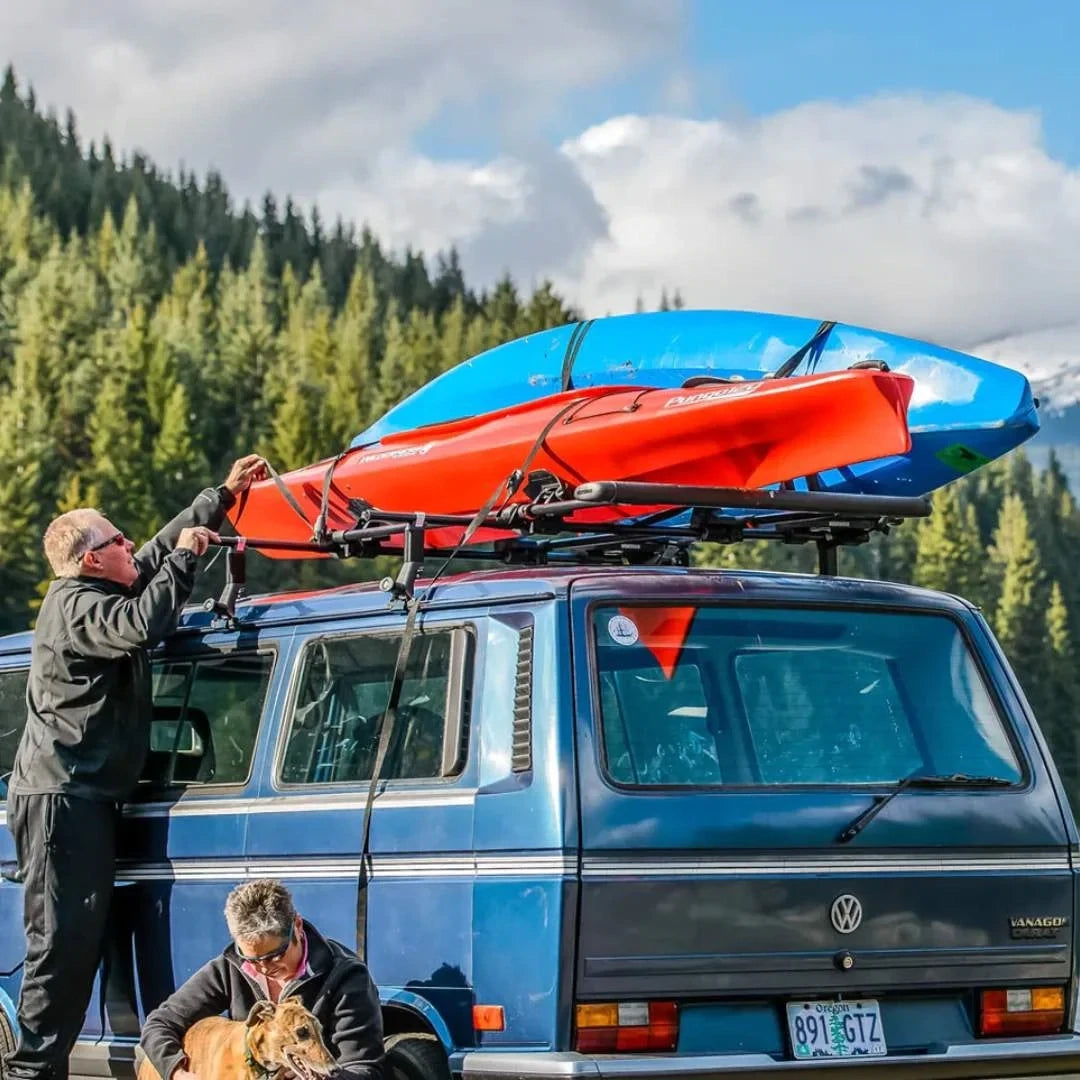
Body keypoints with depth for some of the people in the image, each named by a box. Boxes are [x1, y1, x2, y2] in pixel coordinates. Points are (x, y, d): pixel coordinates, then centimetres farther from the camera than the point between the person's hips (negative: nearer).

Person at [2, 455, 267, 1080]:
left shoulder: (103, 593, 18)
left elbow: (166, 547, 30)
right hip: (62, 796, -11)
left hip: (85, 797, 11)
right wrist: (184, 558, -20)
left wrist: (224, 497, 28)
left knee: (82, 940, 10)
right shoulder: (76, 607, -14)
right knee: (63, 940, -13)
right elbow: (142, 627, -32)